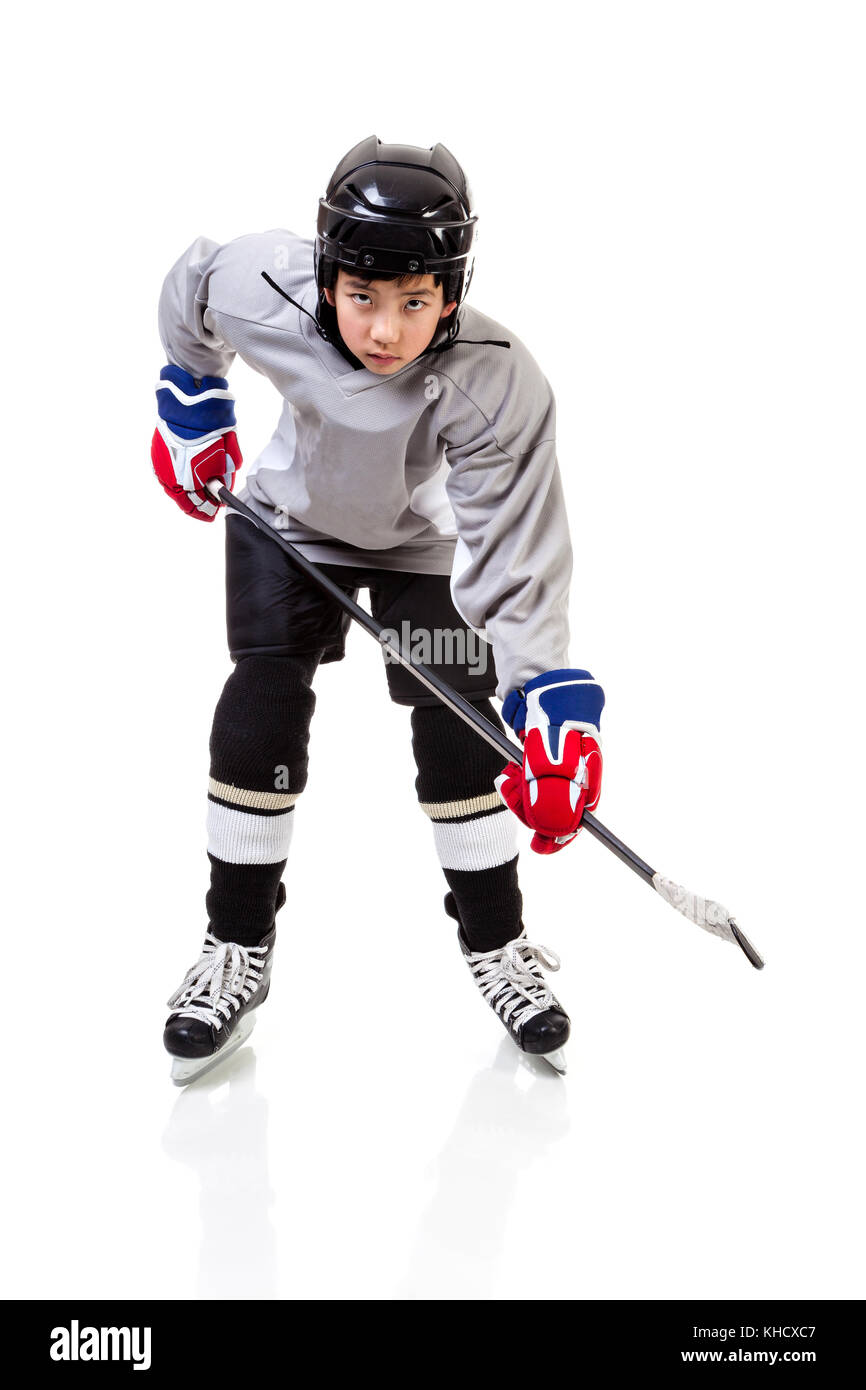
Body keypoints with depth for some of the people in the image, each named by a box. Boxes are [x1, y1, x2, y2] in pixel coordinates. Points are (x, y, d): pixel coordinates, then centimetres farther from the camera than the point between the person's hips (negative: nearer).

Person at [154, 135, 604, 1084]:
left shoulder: (498, 387, -37)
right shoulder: (259, 287, -31)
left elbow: (518, 561, -35)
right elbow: (188, 289, -6)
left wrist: (554, 709, -42)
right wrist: (189, 409, 3)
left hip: (429, 540, -1)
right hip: (292, 518, 1)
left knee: (461, 730, -8)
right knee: (261, 704, -10)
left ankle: (495, 943, 13)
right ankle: (236, 950, 5)